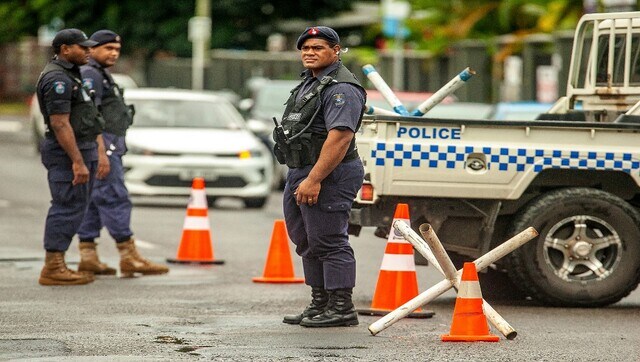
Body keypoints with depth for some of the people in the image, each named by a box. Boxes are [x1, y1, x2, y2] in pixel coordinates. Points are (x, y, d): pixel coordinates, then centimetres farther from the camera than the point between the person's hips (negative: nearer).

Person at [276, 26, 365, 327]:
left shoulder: (341, 88, -16)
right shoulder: (310, 82, 18)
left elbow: (340, 137, -25)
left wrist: (314, 179, -28)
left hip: (328, 176, -11)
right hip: (300, 173, 11)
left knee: (329, 243, -8)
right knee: (308, 243, 16)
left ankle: (342, 309, -4)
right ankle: (320, 305, 24)